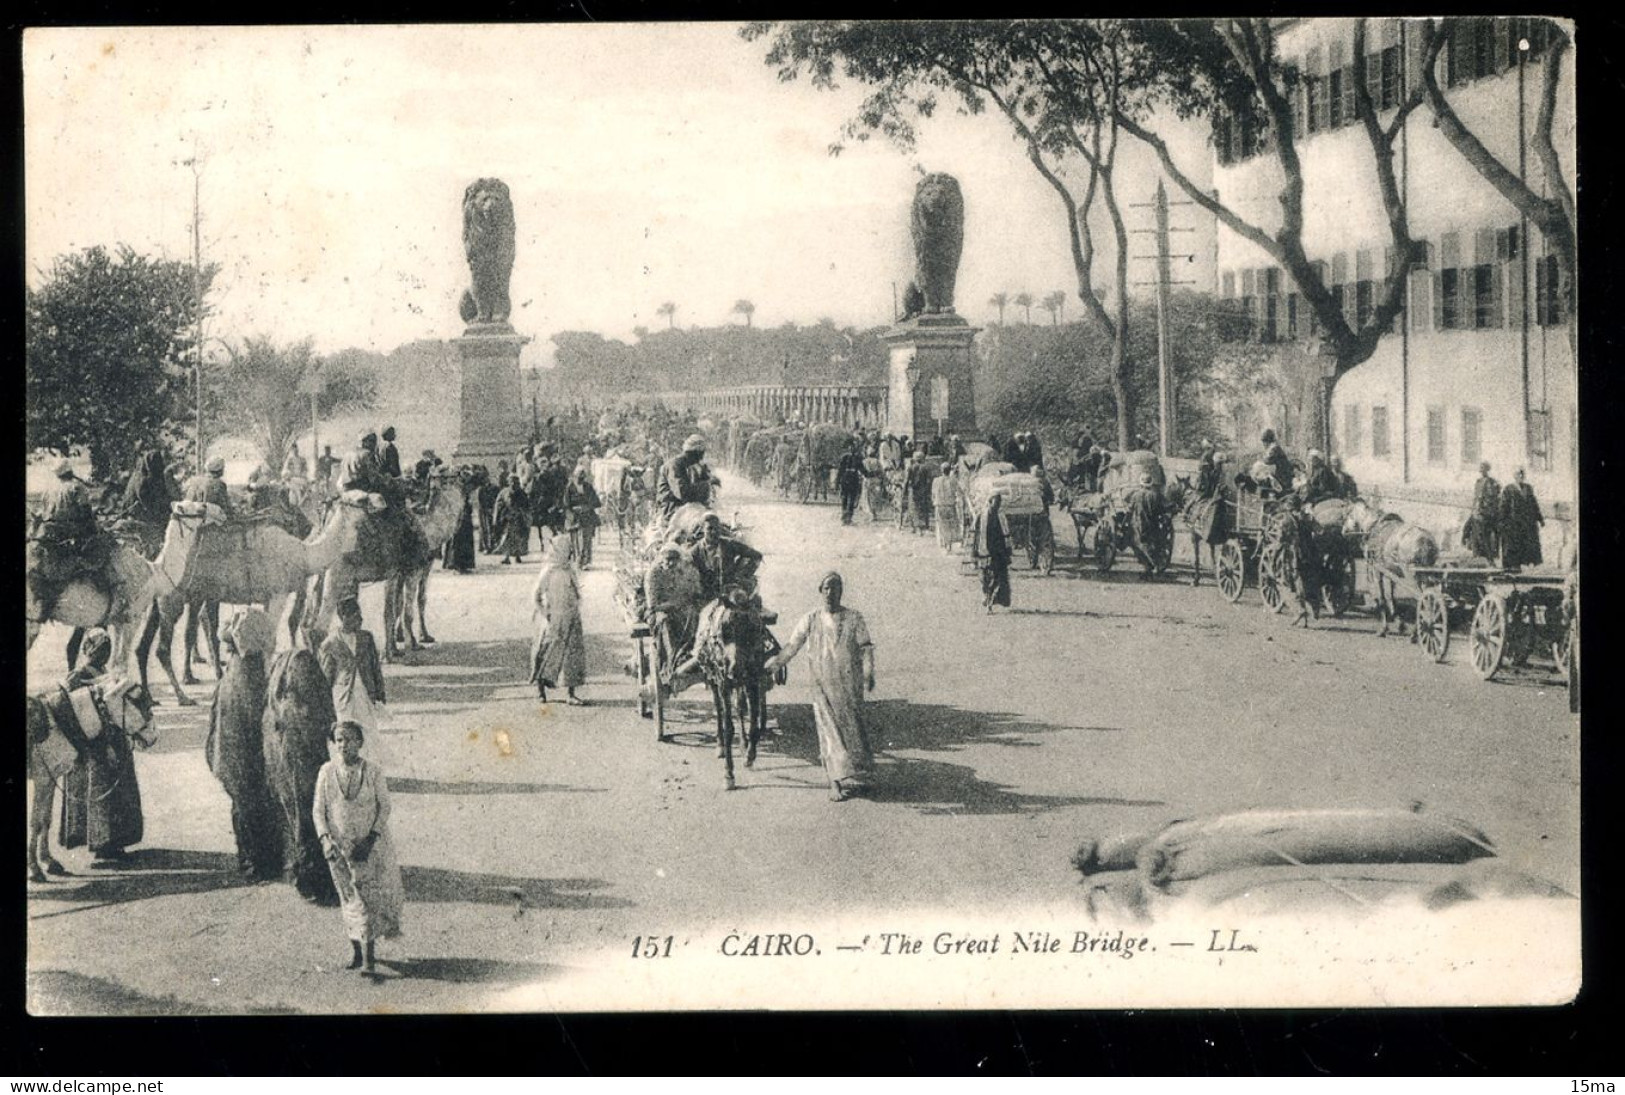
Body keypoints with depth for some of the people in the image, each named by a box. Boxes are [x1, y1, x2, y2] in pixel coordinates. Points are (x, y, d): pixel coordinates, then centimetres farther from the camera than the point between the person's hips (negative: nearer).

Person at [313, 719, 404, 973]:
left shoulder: (373, 771, -7)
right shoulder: (327, 772, -2)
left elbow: (384, 807, -4)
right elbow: (318, 809, 0)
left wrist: (371, 839, -15)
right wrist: (325, 839, -15)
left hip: (370, 844, -2)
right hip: (339, 845, 2)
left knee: (370, 896, -5)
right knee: (350, 898, 8)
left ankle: (368, 956, -3)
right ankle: (357, 949, 20)